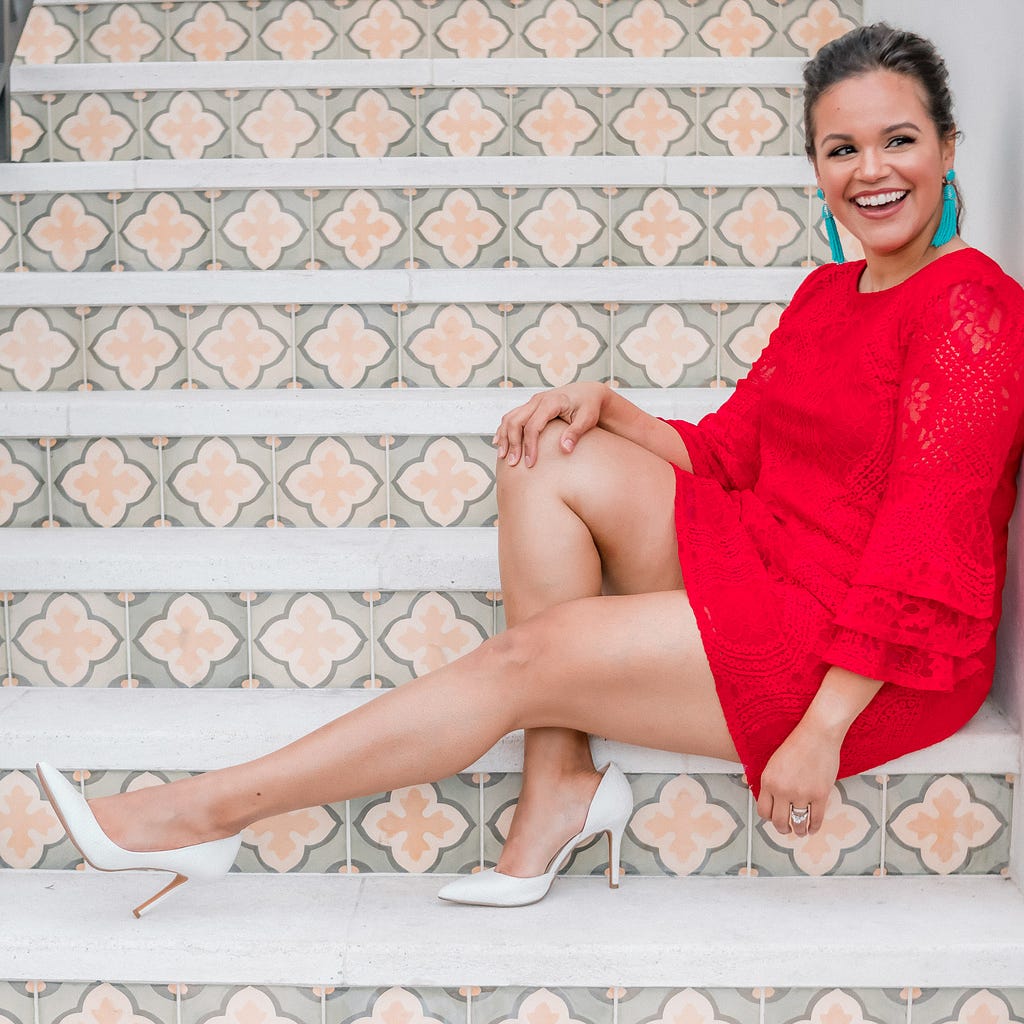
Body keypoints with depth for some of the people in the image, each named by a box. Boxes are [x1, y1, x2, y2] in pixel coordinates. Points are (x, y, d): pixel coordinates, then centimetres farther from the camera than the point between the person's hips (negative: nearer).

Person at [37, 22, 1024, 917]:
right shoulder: (826, 292, 13)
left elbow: (925, 548, -21)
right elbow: (720, 455, 13)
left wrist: (822, 730, -25)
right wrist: (603, 404, -5)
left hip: (873, 653, -8)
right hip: (762, 564, 8)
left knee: (525, 659, -15)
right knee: (547, 460, -8)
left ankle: (209, 810, -5)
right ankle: (562, 781, -7)